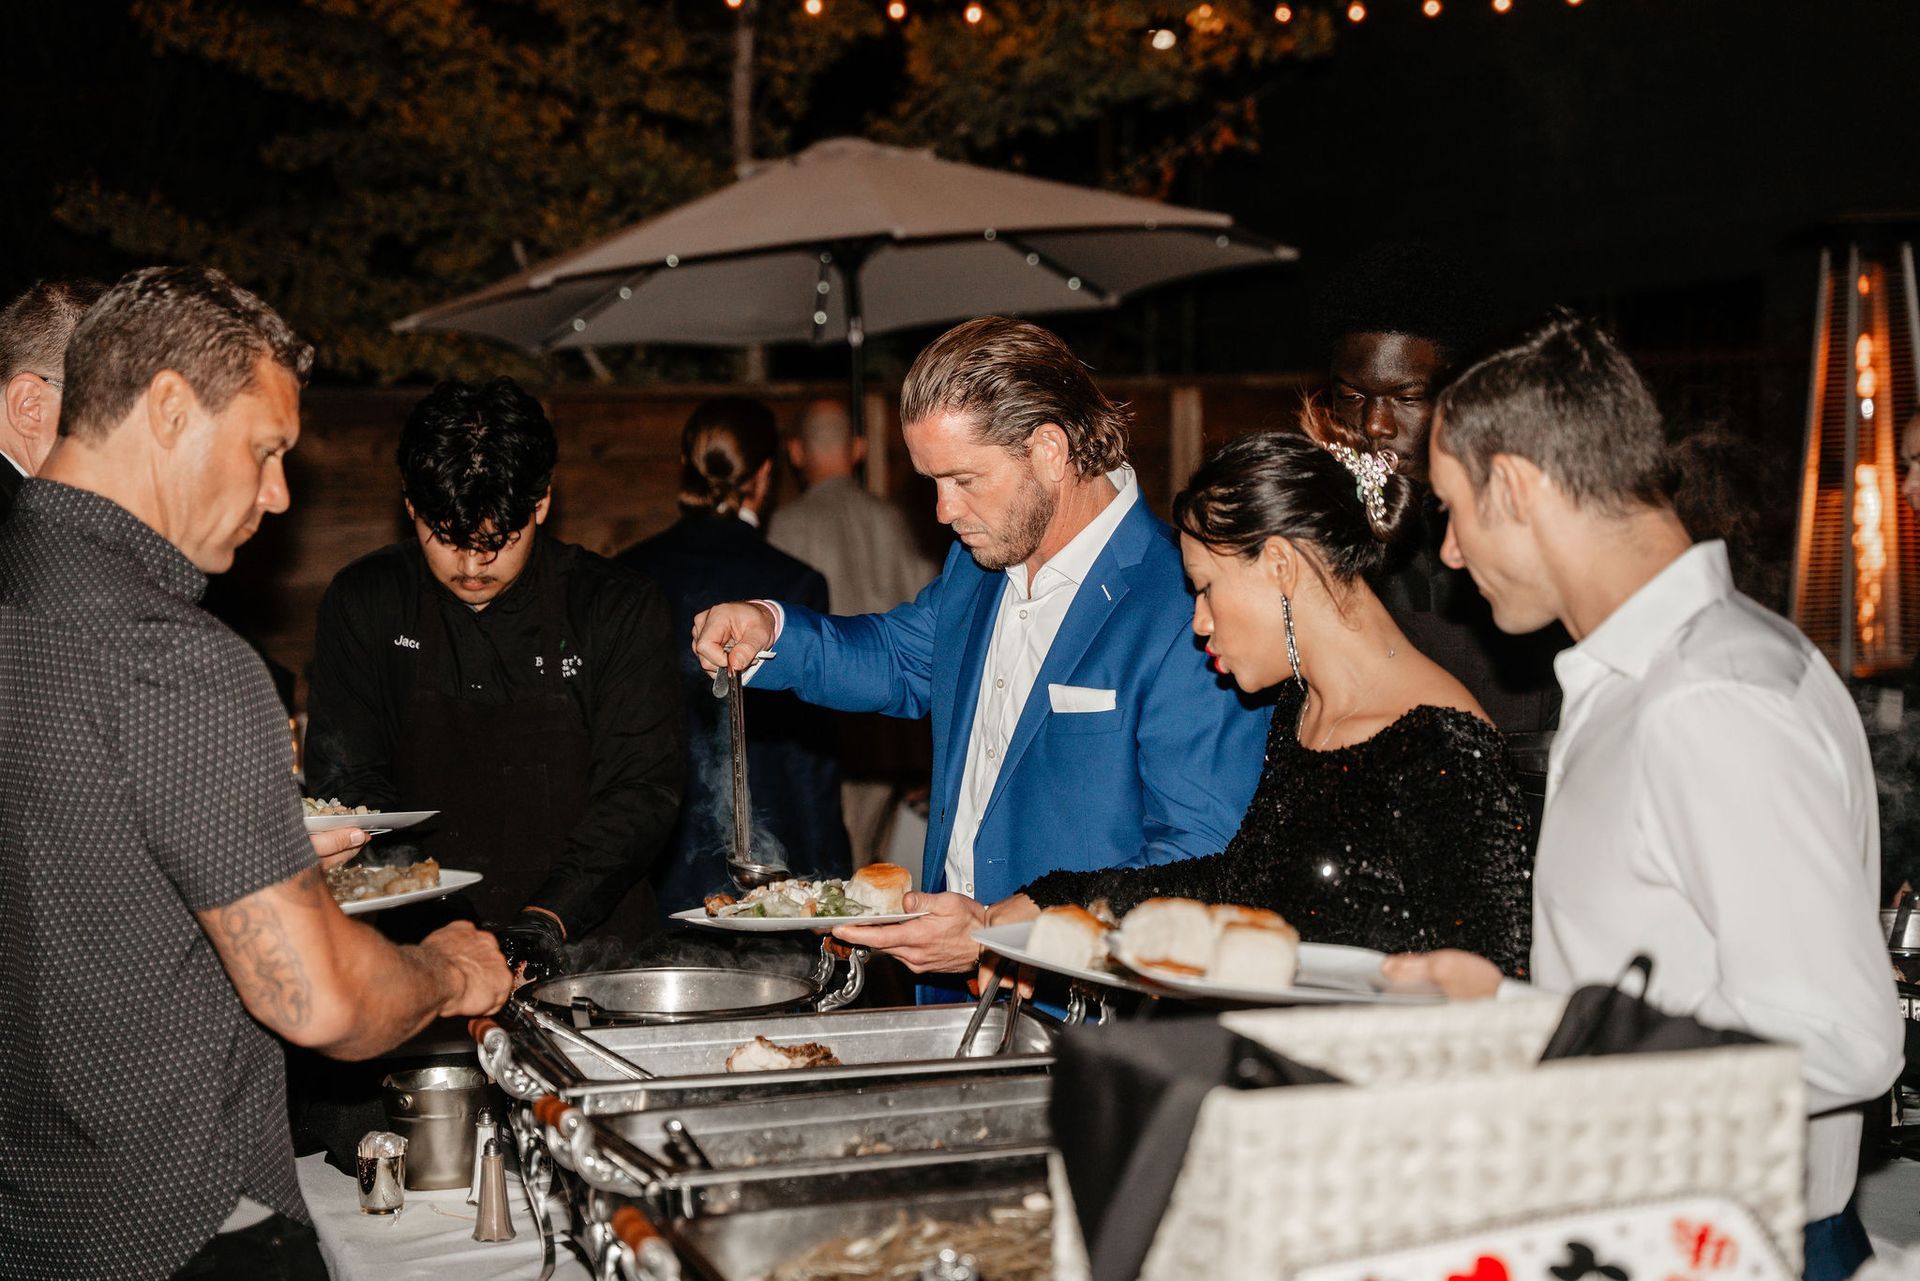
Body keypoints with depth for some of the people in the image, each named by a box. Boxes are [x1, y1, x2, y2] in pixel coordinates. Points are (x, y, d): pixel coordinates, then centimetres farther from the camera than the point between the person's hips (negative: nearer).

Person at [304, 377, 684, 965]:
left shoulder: (620, 607, 0)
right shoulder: (364, 603, 5)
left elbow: (642, 789, -4)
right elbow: (343, 777, 3)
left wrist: (549, 919, -17)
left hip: (591, 944, -1)